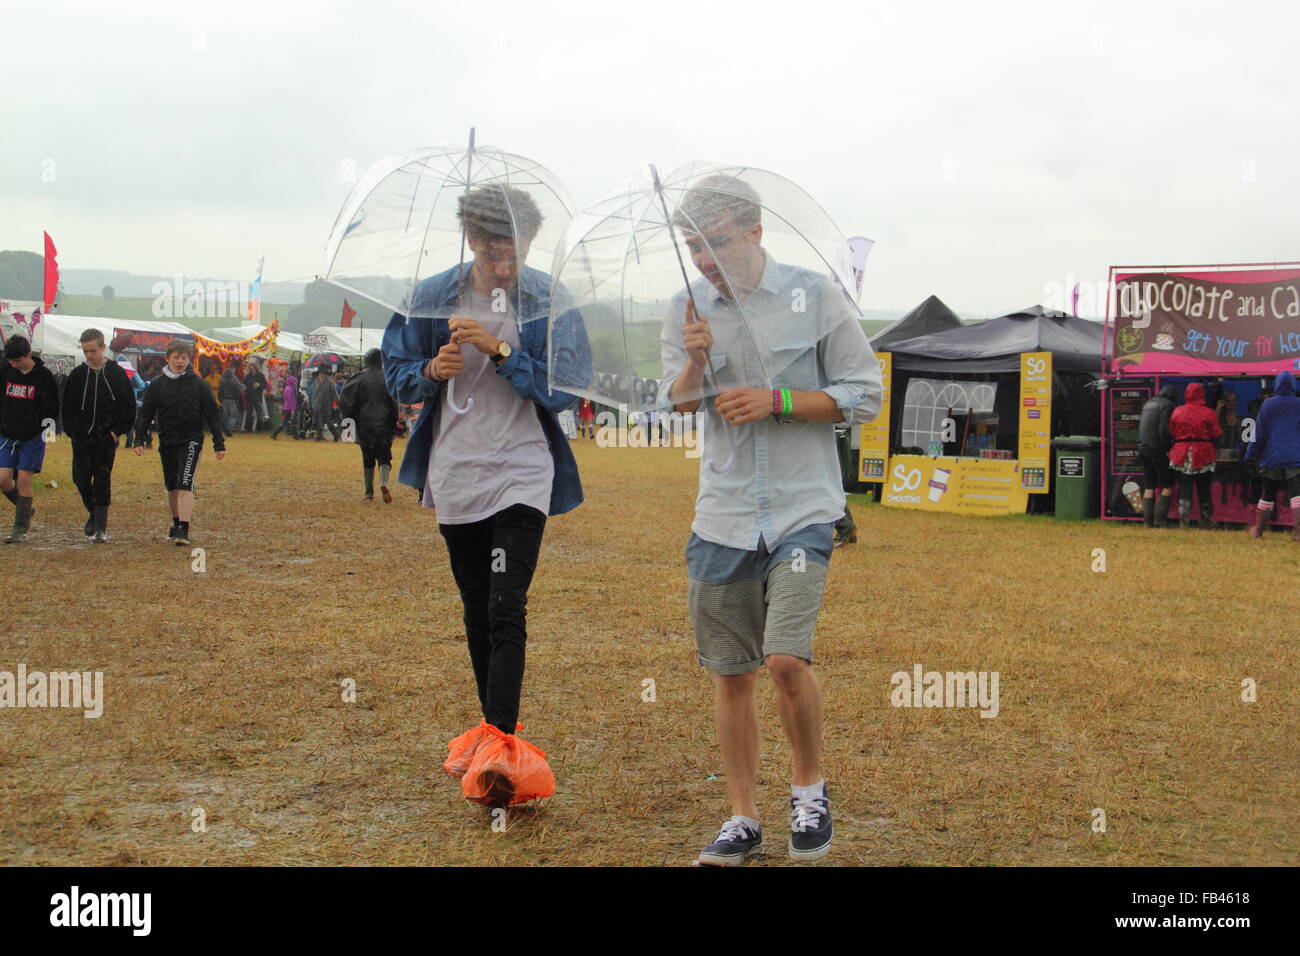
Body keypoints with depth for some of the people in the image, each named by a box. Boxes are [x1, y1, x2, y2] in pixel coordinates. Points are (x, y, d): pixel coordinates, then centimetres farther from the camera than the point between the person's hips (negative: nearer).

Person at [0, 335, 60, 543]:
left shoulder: (44, 376, -10)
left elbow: (52, 409, -4)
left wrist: (45, 434, -9)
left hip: (33, 438, -4)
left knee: (23, 480, -6)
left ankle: (21, 529, 2)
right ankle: (27, 508, 25)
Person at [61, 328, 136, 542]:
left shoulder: (117, 373, 1)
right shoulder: (77, 375, 7)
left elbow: (129, 406, 3)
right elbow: (67, 408, 13)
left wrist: (118, 431, -4)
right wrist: (73, 431, 3)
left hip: (107, 437, -3)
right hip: (81, 438, 3)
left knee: (102, 482, -5)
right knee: (81, 480, 0)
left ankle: (101, 528, -2)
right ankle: (94, 514, 26)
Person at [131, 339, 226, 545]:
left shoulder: (198, 384, -2)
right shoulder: (157, 385, 4)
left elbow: (212, 414, 2)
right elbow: (145, 413, 8)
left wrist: (219, 443, 0)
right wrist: (139, 439, -2)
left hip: (190, 441, -4)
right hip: (166, 442, 4)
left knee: (185, 484, -16)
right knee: (172, 486, 13)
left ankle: (184, 529, -21)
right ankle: (176, 524, 29)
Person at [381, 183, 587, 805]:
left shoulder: (550, 302, -5)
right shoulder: (431, 298, 1)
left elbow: (565, 389, -11)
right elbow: (396, 374, 8)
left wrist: (499, 351, -22)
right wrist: (432, 371, -15)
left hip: (522, 473, -3)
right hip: (455, 474, 3)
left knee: (507, 608, -15)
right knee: (477, 609, 13)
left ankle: (498, 741, -17)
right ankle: (496, 726, 26)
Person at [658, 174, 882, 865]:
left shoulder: (814, 296, -3)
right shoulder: (686, 309, 7)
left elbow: (864, 397, -2)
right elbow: (675, 405, 4)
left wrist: (776, 401, -14)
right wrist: (695, 362, -16)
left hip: (802, 509, -4)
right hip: (722, 515, 4)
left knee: (786, 659, -18)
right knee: (730, 674, 7)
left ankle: (809, 787, 8)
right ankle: (742, 818, 22)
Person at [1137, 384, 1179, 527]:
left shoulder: (1148, 404, 17)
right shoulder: (1168, 406, -9)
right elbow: (1164, 431, -17)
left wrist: (1142, 447, 16)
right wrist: (1168, 449, -10)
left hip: (1143, 449, 7)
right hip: (1159, 451, -7)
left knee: (1149, 487, 9)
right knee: (1168, 486, 1)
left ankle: (1147, 520, 5)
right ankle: (1160, 519, -6)